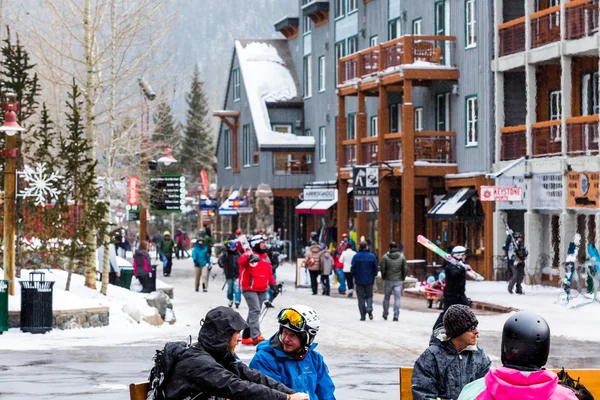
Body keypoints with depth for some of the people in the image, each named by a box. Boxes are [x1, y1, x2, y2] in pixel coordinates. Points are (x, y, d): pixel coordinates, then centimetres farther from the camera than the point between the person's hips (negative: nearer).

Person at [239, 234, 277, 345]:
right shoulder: (250, 255, -10)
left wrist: (273, 284, 15)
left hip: (261, 290, 8)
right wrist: (250, 257, -52)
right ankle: (256, 336, -28)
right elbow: (241, 260, -33)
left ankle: (246, 337, 20)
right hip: (249, 289, -8)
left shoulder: (266, 257, 13)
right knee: (255, 310, -20)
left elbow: (269, 272, 22)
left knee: (254, 313, 12)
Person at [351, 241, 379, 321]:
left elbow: (352, 269, -6)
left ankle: (362, 316, 3)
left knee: (361, 298, 6)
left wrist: (355, 276, 13)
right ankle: (369, 308, -13)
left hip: (359, 281, -1)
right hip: (369, 280, 1)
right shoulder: (372, 256, -4)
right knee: (369, 296, 15)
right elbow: (376, 269, -2)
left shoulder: (356, 256, -7)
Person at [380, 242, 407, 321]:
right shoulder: (402, 257, 1)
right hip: (398, 281, 0)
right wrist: (402, 278, 12)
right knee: (397, 298, 1)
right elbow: (405, 269, 0)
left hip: (388, 280, 0)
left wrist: (383, 277, 9)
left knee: (386, 298, 14)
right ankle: (396, 315, -8)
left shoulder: (385, 257, -5)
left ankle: (385, 315, 23)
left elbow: (382, 268, -6)